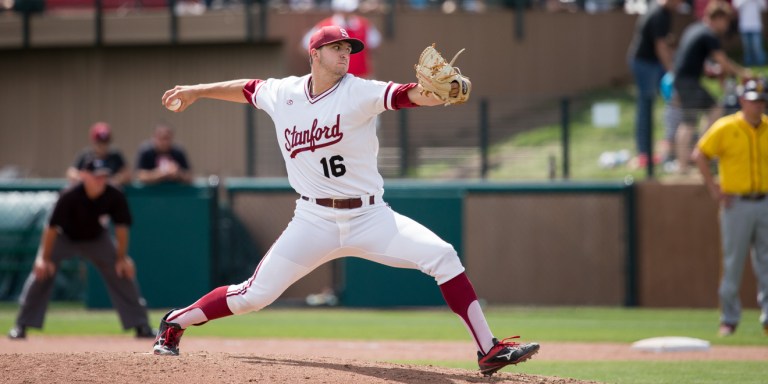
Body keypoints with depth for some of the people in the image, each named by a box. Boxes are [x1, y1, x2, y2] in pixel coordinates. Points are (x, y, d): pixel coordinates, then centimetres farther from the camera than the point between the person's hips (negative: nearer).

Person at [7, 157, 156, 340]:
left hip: (96, 238, 3)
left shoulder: (115, 196, -26)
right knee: (41, 273, -16)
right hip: (64, 237, -3)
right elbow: (52, 227, -29)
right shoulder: (70, 196, -35)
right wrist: (45, 259, -29)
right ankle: (21, 326, -6)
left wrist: (122, 258, -14)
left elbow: (121, 227, -14)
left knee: (123, 273, -5)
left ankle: (142, 326, 5)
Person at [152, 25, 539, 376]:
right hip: (314, 222, 1)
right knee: (255, 295, -5)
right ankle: (175, 323, 19)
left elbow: (409, 95, -25)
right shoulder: (283, 94, 2)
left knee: (442, 256, -20)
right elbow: (248, 88, 23)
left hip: (370, 218, -1)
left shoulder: (359, 92, -8)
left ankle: (488, 349, -17)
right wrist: (197, 91, 26)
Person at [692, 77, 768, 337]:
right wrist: (713, 188, -6)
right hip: (737, 205, -3)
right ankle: (729, 319, 9)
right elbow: (700, 154, -1)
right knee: (733, 264, 0)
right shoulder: (726, 128, -4)